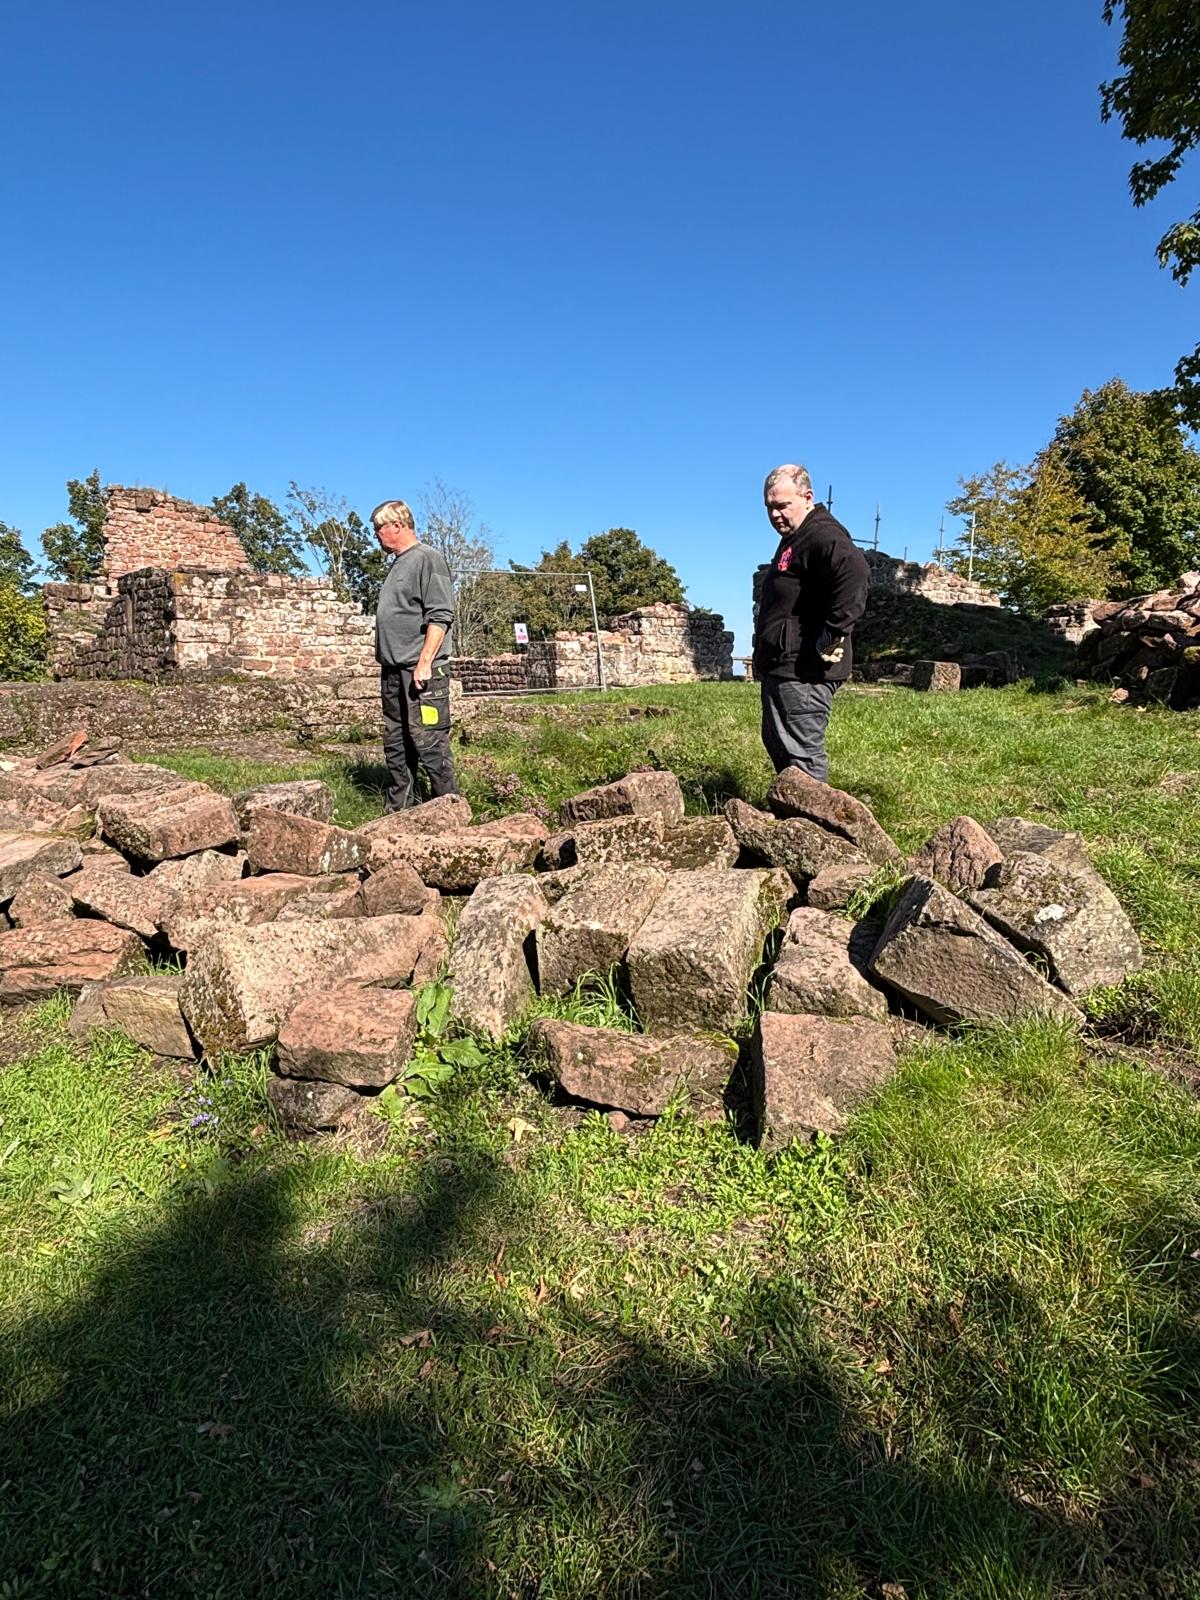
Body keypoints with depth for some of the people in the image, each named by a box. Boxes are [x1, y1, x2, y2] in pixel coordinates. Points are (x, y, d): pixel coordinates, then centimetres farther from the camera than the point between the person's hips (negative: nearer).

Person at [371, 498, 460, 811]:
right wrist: (386, 662, 20)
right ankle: (399, 810, 19)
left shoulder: (428, 558, -7)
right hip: (393, 671, 9)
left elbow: (440, 616, -16)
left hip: (421, 671, -9)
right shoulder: (398, 563, 21)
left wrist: (424, 662, -21)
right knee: (395, 744, 11)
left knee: (429, 744, -9)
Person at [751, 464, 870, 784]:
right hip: (782, 668, 11)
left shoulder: (822, 535, -15)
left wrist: (835, 633, -32)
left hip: (803, 672, -11)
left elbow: (853, 569, -36)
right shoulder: (793, 539, 19)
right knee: (777, 744, 19)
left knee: (802, 752, -8)